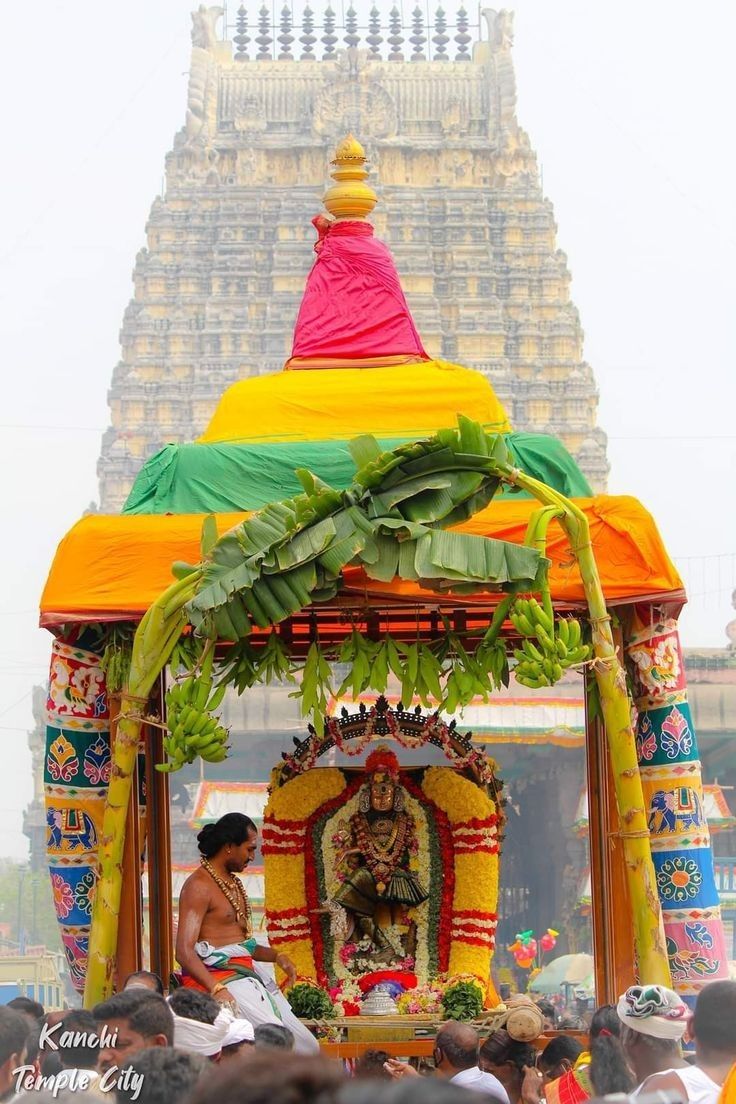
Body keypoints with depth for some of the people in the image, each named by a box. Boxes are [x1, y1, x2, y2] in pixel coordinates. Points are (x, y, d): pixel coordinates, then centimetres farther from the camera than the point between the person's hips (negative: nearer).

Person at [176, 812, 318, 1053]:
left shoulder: (233, 883, 19)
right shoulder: (199, 885, -10)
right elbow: (184, 951, -19)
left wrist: (275, 956, 11)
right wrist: (217, 989, -31)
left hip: (245, 973, 10)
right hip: (216, 977, -10)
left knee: (306, 1044, -2)